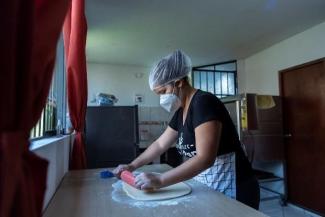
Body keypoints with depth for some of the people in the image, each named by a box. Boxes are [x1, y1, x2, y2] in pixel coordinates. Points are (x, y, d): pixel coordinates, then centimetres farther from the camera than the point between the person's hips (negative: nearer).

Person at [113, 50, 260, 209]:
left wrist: (160, 180, -30)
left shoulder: (204, 103, -22)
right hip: (206, 187, 8)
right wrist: (132, 166, 10)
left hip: (231, 191, -8)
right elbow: (160, 144, 13)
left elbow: (205, 159, -30)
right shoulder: (181, 111, 5)